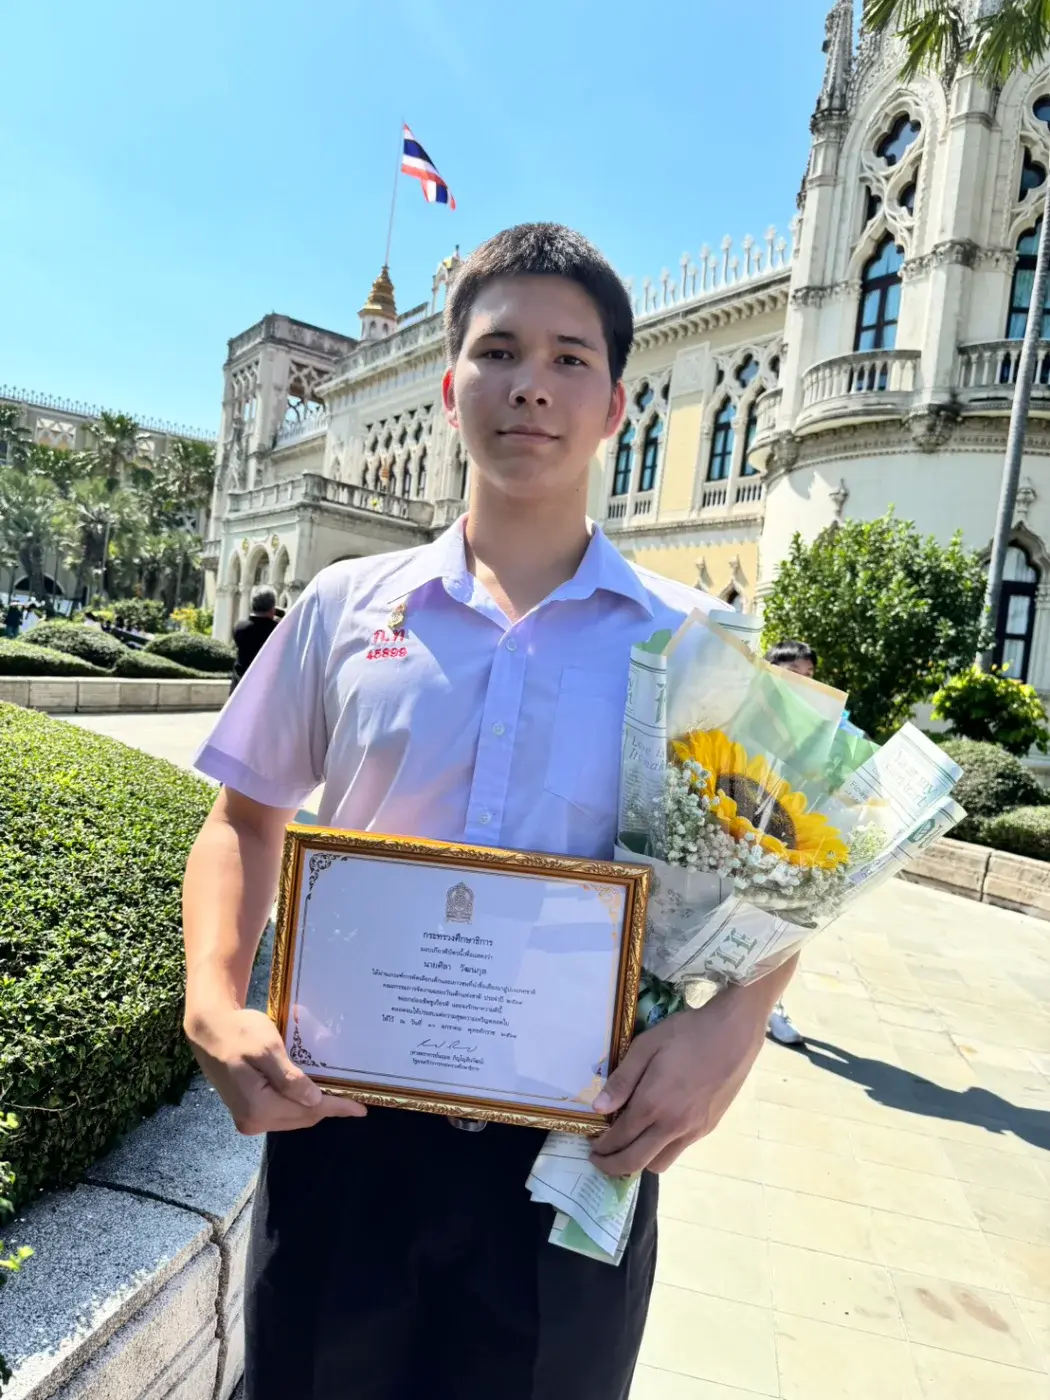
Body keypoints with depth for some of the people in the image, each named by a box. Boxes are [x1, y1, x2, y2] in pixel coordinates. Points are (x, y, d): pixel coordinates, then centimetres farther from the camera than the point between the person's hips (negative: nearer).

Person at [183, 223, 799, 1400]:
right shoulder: (345, 607, 0)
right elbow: (244, 820, 7)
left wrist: (734, 1021, -15)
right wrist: (214, 1003, -8)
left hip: (578, 1151, 0)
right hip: (339, 1123, 2)